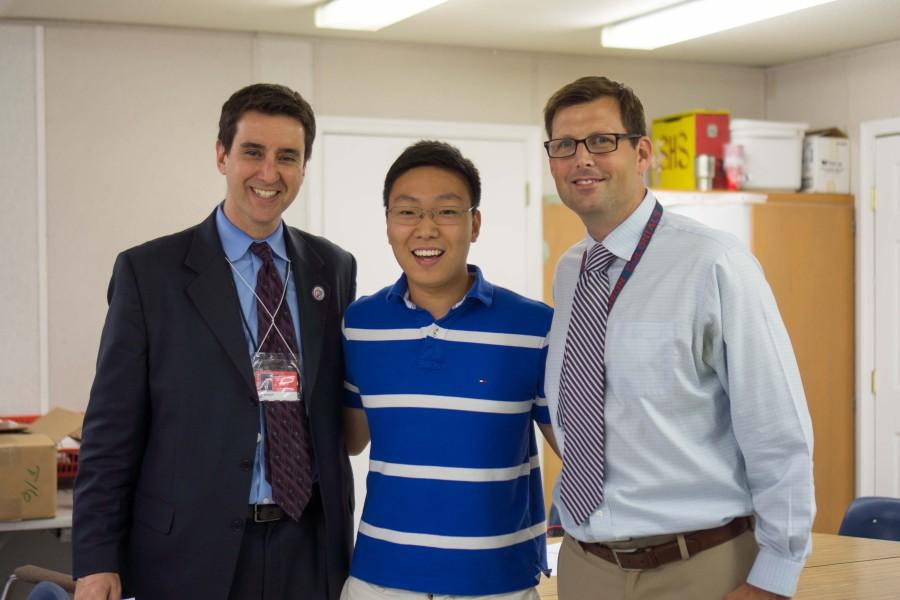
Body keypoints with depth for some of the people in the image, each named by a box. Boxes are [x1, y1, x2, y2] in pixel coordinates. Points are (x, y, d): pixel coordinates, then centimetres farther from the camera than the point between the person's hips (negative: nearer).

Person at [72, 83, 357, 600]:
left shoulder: (334, 268, 6)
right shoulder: (149, 271, -4)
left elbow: (339, 410, 11)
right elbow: (111, 428, -5)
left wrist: (343, 534, 5)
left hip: (309, 548, 3)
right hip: (190, 551, -3)